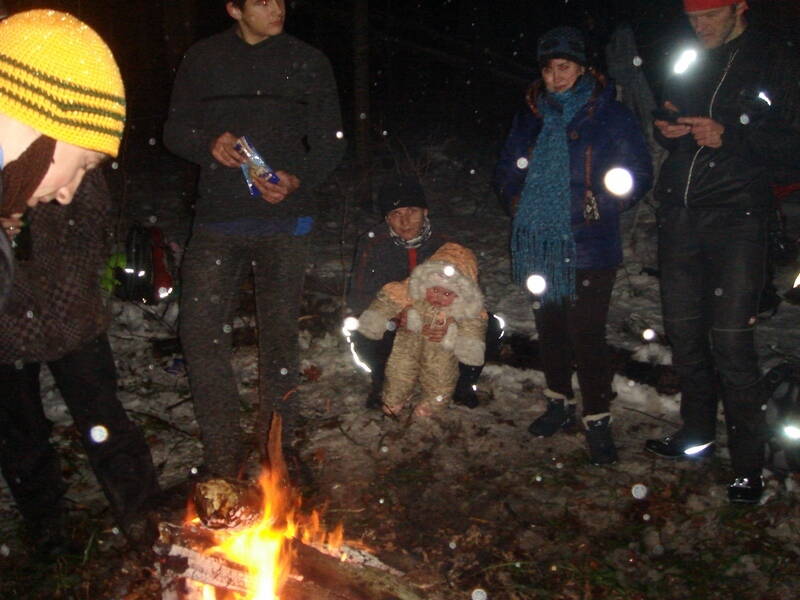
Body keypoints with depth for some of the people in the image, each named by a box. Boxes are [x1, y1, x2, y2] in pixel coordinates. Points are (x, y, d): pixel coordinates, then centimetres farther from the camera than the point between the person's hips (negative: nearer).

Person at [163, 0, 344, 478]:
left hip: (284, 222, -1)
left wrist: (297, 180, -14)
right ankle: (224, 455, 10)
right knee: (201, 331, -4)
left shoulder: (309, 63, 5)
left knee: (280, 334, 4)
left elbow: (331, 143, 5)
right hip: (218, 221, 1)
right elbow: (176, 130, 10)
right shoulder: (203, 59, 7)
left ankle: (275, 451, 22)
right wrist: (210, 144, -12)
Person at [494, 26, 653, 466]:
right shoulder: (530, 117, 11)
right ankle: (559, 403, 33)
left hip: (588, 247, -5)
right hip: (538, 244, 5)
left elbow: (640, 174, -3)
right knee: (549, 326, 15)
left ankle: (597, 420, 10)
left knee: (587, 334, -5)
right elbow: (505, 170, 21)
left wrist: (603, 205, -18)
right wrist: (515, 196, 1)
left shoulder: (609, 116, -3)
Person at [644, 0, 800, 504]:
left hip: (738, 220, -6)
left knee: (731, 339, -10)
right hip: (680, 216, 6)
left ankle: (749, 465, 4)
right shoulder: (689, 65, 16)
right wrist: (669, 131, 3)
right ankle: (698, 434, 30)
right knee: (684, 331, 11)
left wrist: (728, 136, -18)